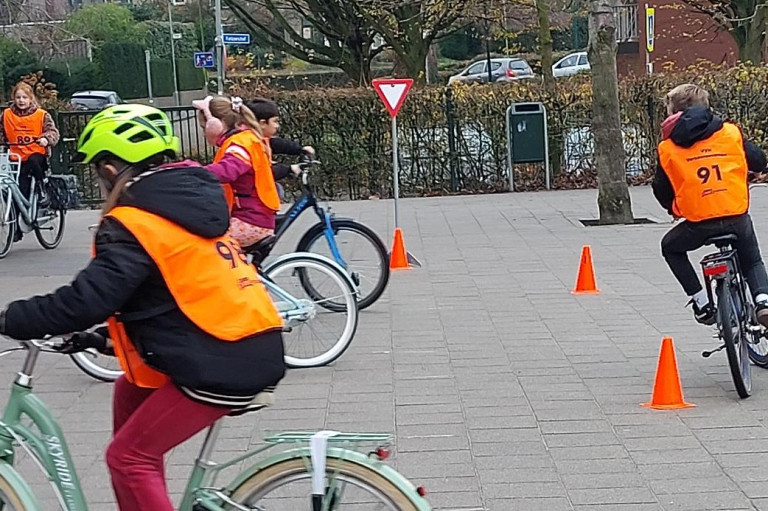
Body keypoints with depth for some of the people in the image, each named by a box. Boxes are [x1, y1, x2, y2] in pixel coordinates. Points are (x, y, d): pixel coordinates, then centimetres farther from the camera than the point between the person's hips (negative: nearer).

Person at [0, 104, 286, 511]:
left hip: (222, 365, -9)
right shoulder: (188, 203, 18)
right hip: (257, 351, 9)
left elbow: (87, 300, -20)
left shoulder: (131, 224, -10)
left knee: (129, 458, -1)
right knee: (130, 392, 25)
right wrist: (106, 339, 28)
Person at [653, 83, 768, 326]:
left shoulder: (668, 148, 5)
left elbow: (662, 192, 12)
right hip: (737, 218, 2)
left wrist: (674, 209, 34)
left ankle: (700, 300, 17)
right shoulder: (731, 133, 6)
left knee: (671, 248, 29)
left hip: (698, 223, -1)